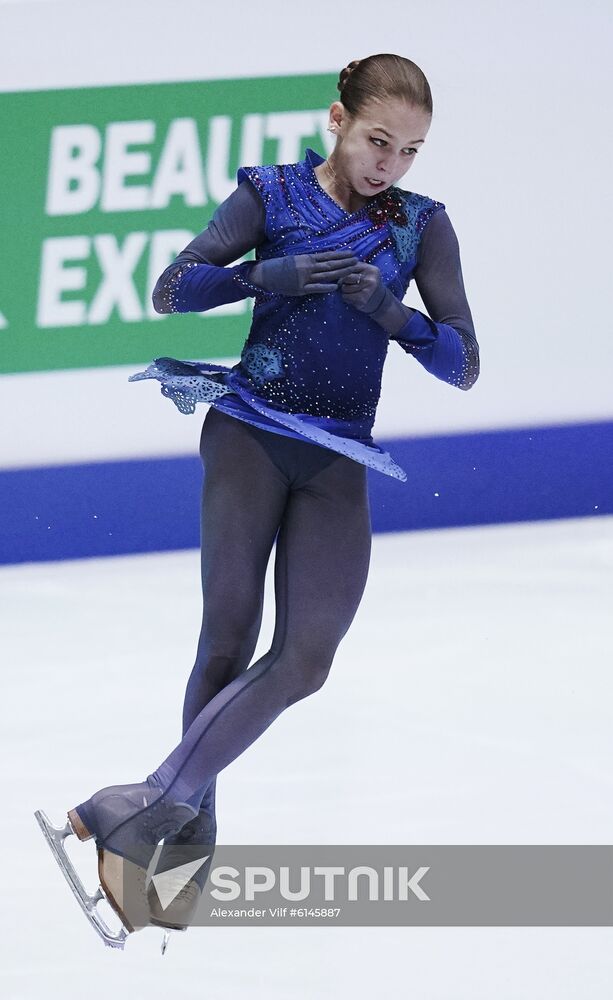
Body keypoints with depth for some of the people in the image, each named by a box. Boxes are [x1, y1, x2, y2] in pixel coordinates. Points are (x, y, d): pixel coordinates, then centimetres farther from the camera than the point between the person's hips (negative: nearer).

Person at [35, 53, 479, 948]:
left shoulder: (423, 225, 4)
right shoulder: (272, 194, 1)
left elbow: (464, 365, 1)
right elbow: (172, 290, -2)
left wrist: (390, 311, -17)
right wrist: (271, 276, -17)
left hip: (338, 462, 2)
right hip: (250, 434, -2)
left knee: (306, 655, -11)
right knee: (229, 639, -5)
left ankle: (142, 815, -7)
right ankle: (188, 841, 4)